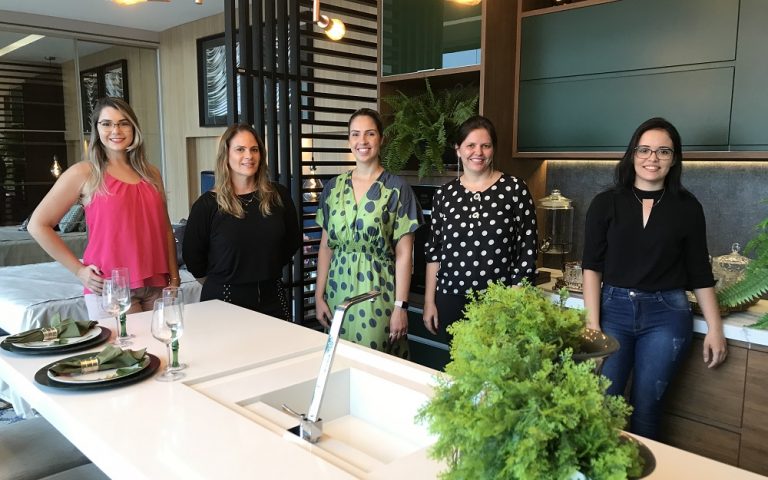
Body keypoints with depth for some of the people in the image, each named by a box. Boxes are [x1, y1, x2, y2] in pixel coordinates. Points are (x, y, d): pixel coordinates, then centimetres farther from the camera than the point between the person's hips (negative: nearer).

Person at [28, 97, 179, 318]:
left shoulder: (151, 173, 11)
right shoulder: (84, 173, -2)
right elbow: (38, 225, -1)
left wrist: (174, 278, 6)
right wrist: (79, 270, -6)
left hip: (156, 285, 4)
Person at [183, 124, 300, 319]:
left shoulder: (279, 196, 1)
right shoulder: (208, 204, -7)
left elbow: (292, 243, 11)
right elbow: (193, 259, -1)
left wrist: (268, 268, 8)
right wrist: (226, 274, 5)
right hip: (224, 299, -2)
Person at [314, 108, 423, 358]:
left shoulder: (396, 188, -5)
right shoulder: (333, 187, 6)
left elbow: (404, 253, -6)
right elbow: (325, 246, 10)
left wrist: (401, 306, -9)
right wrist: (319, 295, 5)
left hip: (378, 291, -3)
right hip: (338, 290, 4)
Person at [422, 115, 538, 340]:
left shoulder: (515, 189, -4)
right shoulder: (445, 194, 4)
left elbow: (527, 252, -4)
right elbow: (433, 250, 8)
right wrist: (429, 301, 6)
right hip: (451, 300, 3)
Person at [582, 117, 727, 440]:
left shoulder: (687, 207, 3)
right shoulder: (606, 203, 1)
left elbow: (700, 273, 8)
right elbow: (592, 266, -1)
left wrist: (715, 328, 5)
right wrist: (592, 323, -7)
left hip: (666, 316, 0)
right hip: (614, 310, 0)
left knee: (645, 408, 4)